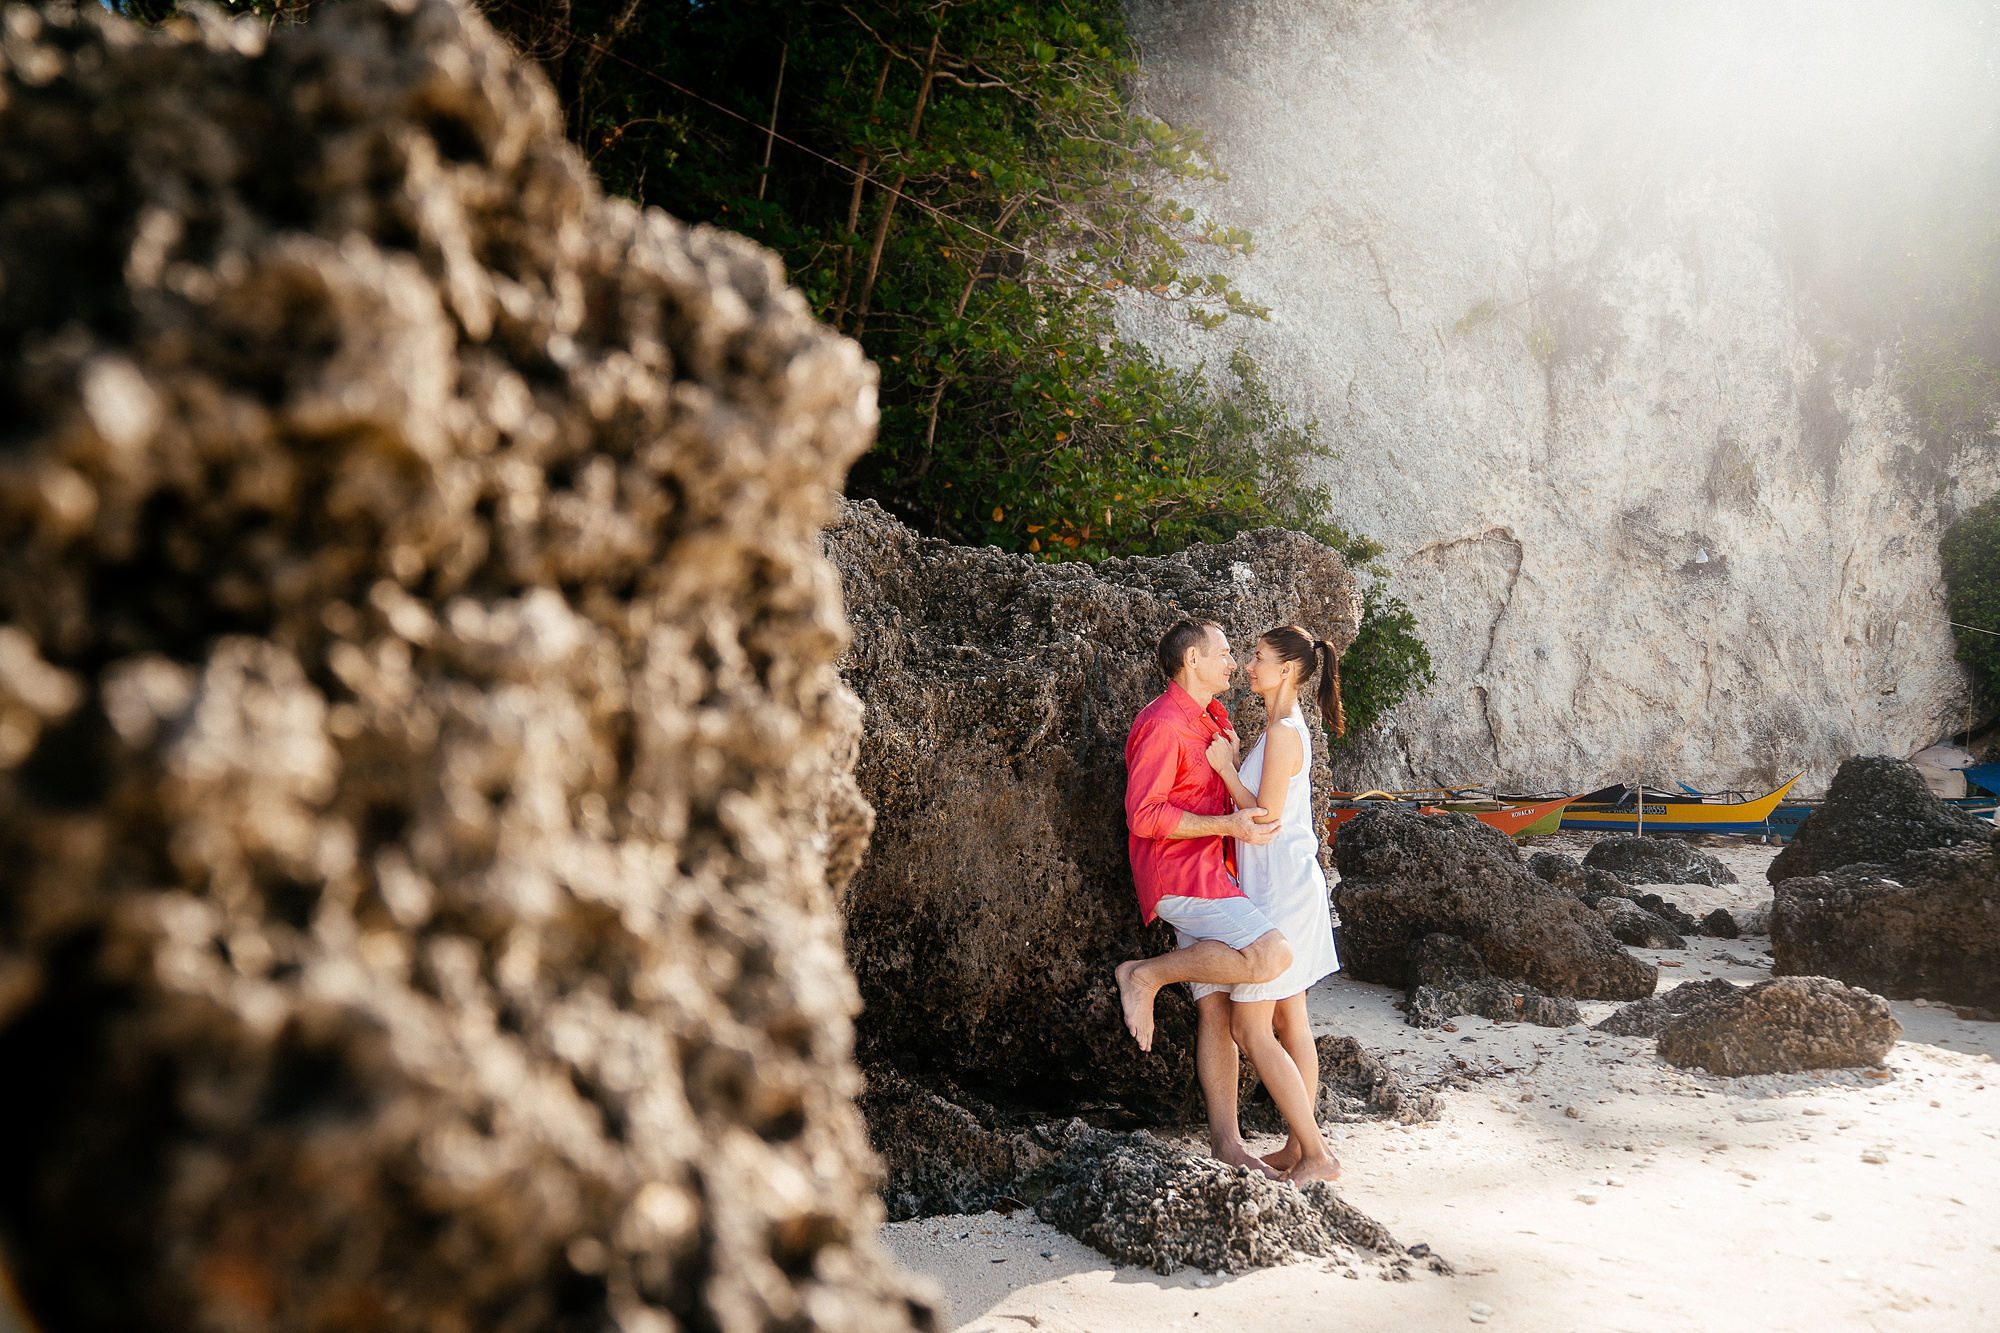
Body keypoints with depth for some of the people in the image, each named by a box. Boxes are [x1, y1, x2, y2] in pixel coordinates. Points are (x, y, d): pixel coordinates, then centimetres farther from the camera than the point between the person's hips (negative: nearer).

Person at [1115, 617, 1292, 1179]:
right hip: (1179, 875, -9)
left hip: (1211, 875, 9)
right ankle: (1146, 976, -11)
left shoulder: (1211, 720, 19)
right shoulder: (1162, 724, -13)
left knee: (1218, 1007, 6)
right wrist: (1228, 825, -23)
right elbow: (1143, 815, -21)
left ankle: (1226, 1140, 9)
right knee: (1271, 956, -24)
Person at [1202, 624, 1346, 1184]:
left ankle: (1316, 1154, -5)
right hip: (1287, 885, 10)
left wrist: (1226, 767, -13)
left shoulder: (1283, 733, -17)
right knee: (1289, 1021, 13)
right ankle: (1299, 1146, 19)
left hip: (1279, 889, -10)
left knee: (1250, 1027, -7)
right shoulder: (1287, 729, 13)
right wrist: (1231, 762, 8)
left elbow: (1263, 819, -19)